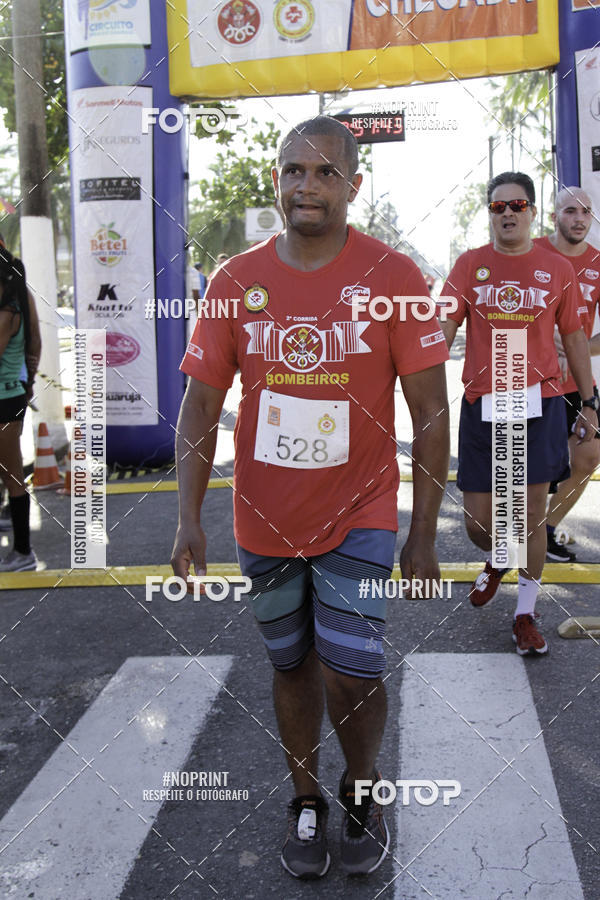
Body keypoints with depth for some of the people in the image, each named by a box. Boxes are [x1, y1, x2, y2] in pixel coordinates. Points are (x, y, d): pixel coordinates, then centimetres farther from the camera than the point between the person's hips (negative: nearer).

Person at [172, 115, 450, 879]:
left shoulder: (393, 277, -8)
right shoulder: (236, 281, -2)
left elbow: (430, 411, -7)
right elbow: (201, 401, -1)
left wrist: (423, 533, -8)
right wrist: (188, 517, -10)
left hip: (358, 515, -2)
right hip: (264, 520, 3)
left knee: (349, 673, -7)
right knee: (292, 666, 15)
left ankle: (362, 791, 24)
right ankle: (306, 802, 37)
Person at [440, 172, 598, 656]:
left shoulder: (558, 269, 5)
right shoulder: (470, 265, 4)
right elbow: (443, 331, -2)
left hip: (539, 404, 0)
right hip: (481, 406, 1)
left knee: (531, 516, 3)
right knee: (478, 522, 6)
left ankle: (526, 613, 20)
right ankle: (496, 562, 42)